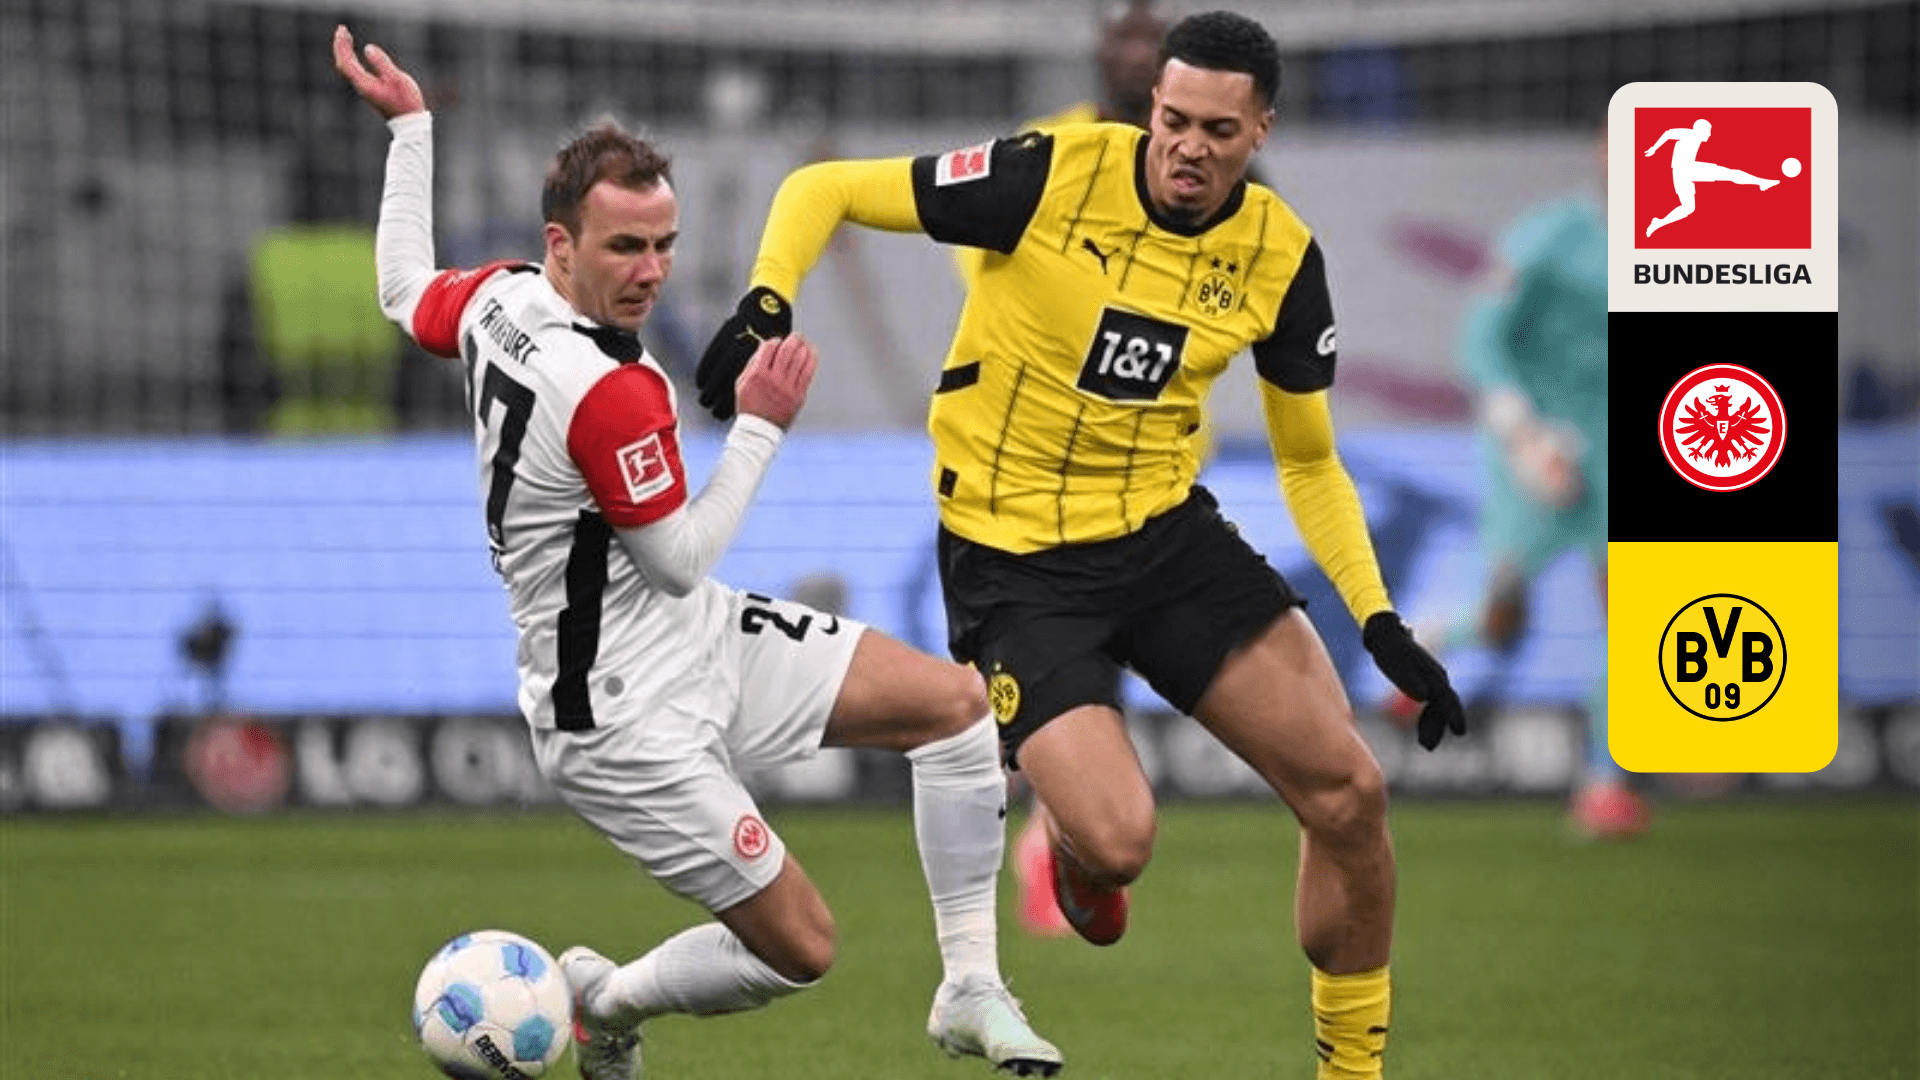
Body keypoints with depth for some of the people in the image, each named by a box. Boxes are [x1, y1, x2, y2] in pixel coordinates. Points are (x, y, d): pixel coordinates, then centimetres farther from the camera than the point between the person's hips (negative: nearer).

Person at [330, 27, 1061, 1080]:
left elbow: (406, 292, 21)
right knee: (800, 950, -6)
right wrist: (759, 430, -10)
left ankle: (970, 990, 6)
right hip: (624, 714, -10)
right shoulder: (610, 392, -30)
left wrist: (409, 127, 28)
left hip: (702, 638, 10)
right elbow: (680, 559, -19)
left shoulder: (497, 298, -3)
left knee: (953, 700, 1)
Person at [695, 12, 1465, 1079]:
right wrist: (767, 304, -28)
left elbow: (1310, 459, 9)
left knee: (1349, 792, -7)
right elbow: (823, 189, -10)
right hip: (1014, 560, -4)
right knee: (1118, 841, -22)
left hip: (1166, 531, 4)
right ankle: (1083, 854, 19)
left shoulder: (1280, 256, -4)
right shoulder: (1055, 173, -17)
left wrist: (1382, 623, -1)